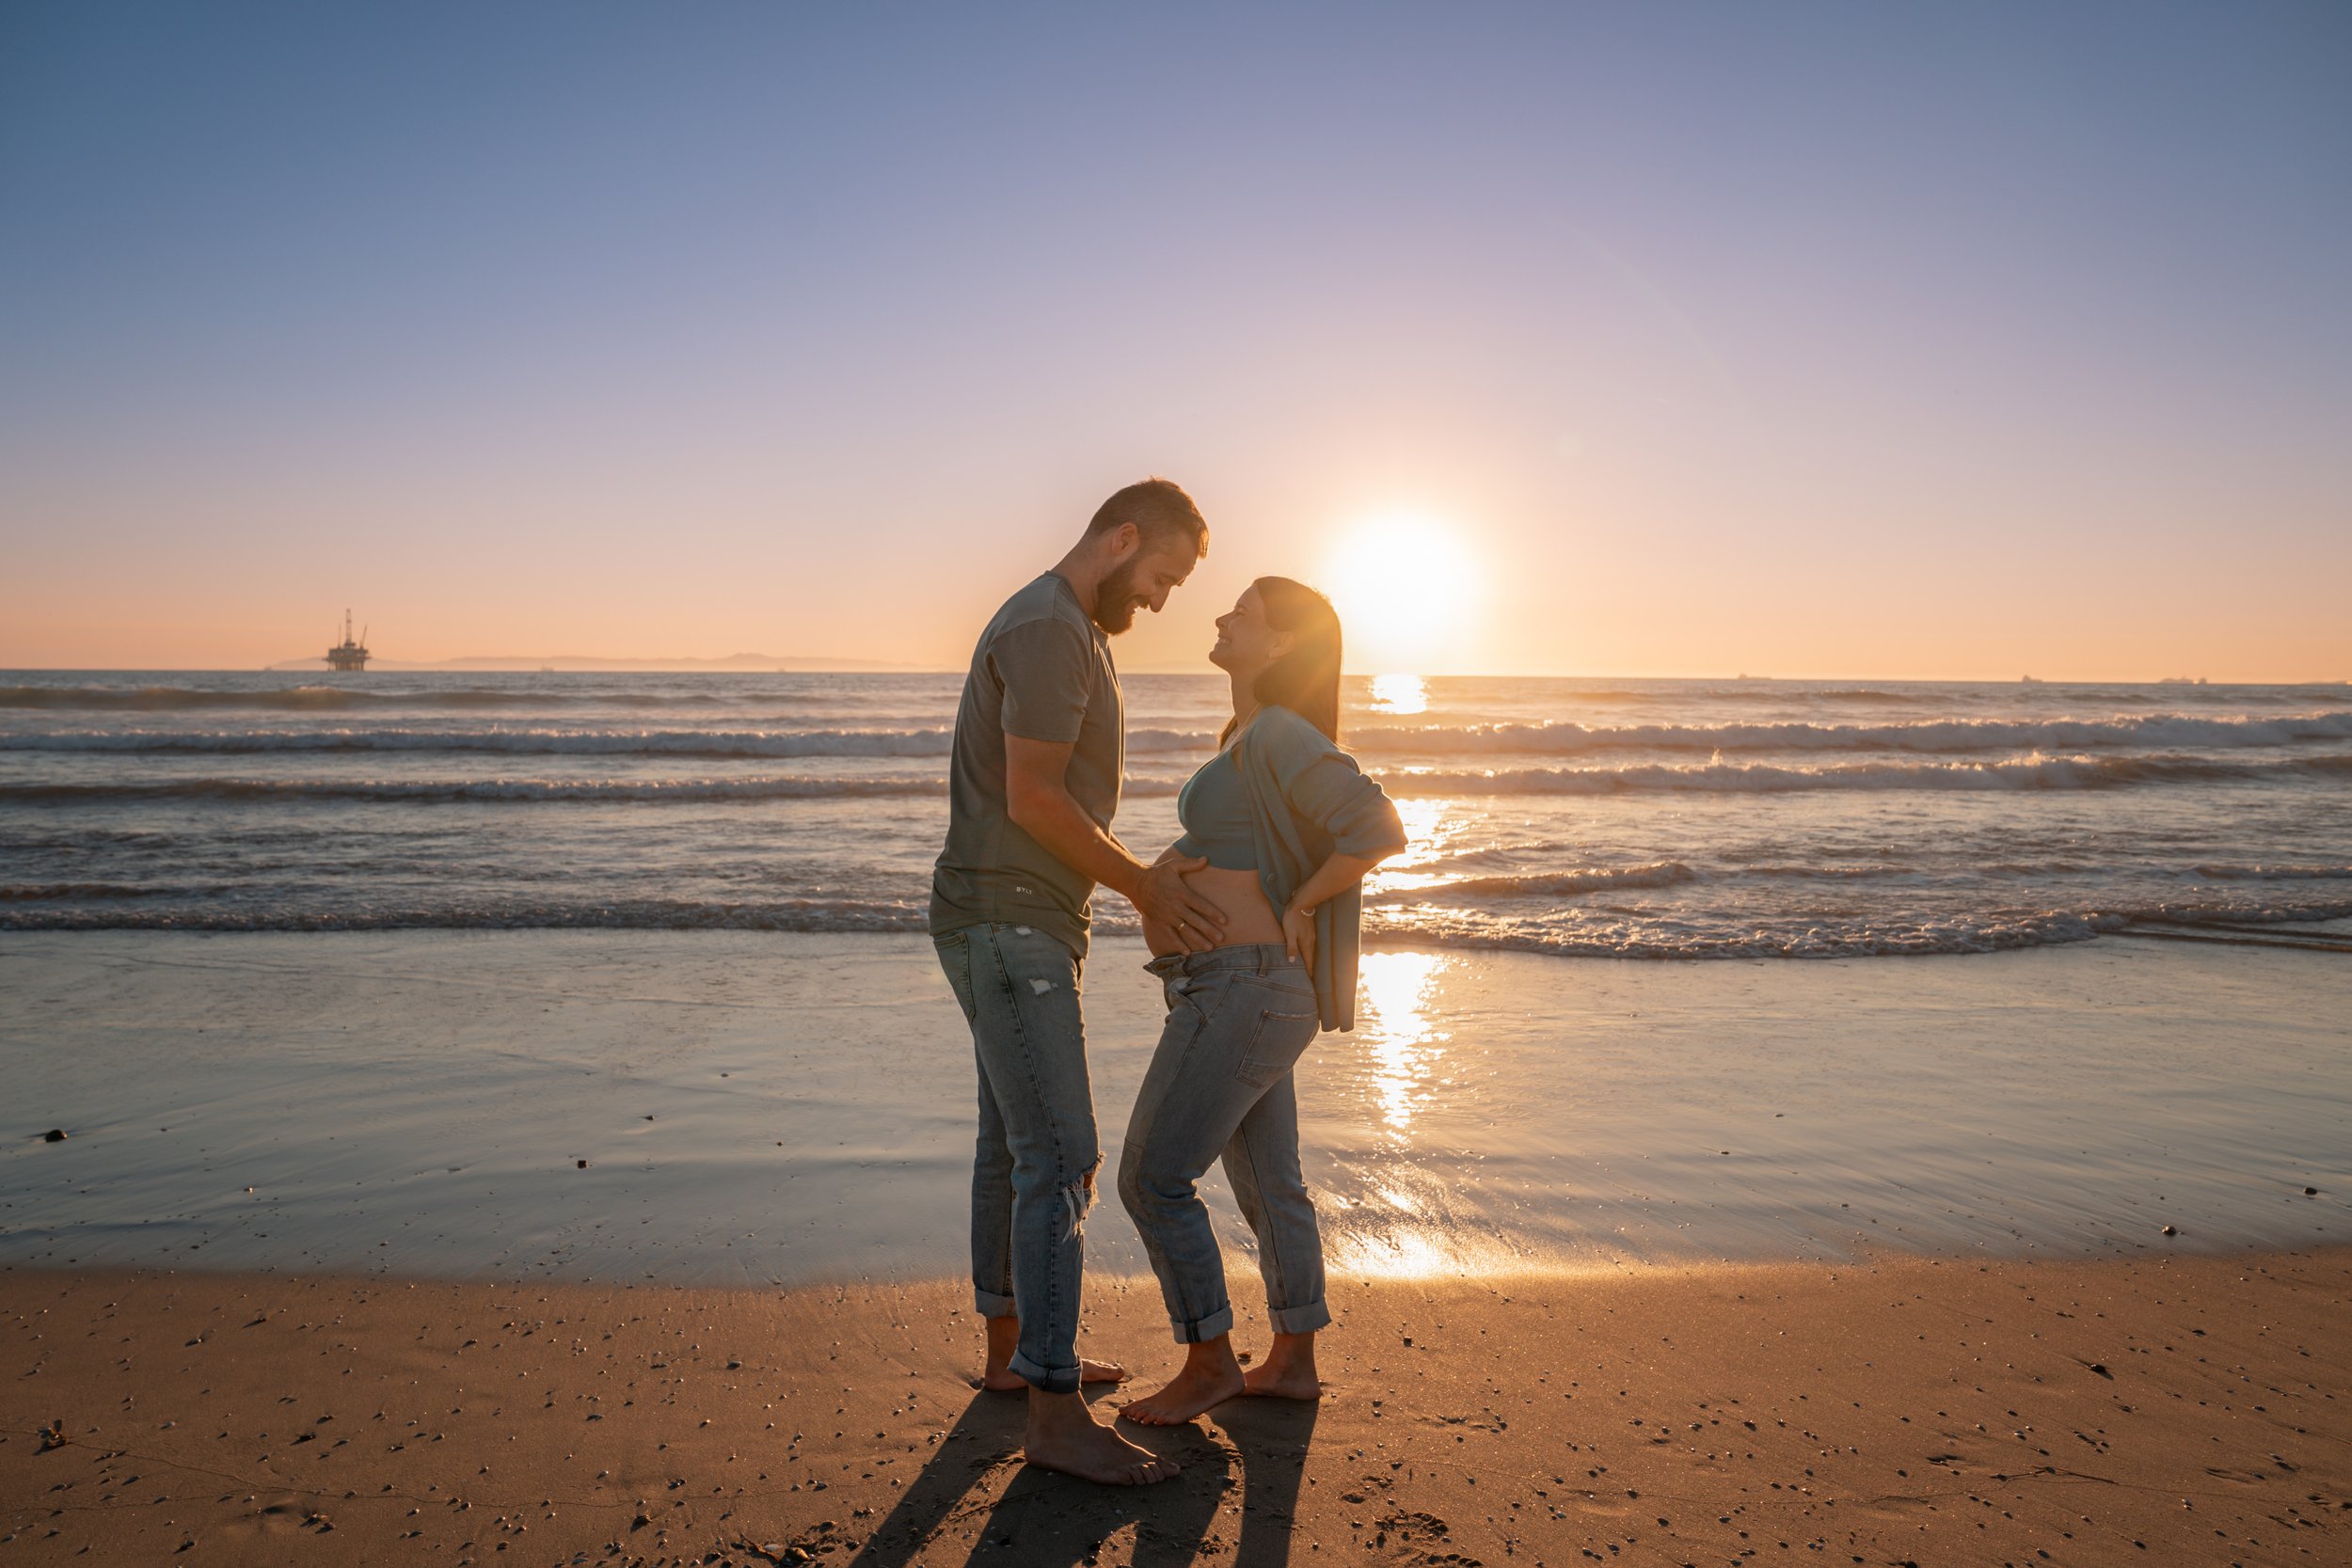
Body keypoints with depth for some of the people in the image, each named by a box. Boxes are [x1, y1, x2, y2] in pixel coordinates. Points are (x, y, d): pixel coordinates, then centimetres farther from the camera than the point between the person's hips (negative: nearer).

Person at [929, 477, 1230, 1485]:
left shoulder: (1072, 632, 18)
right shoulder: (1047, 629, -15)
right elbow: (1032, 799, -21)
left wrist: (1149, 882, 11)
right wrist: (1144, 884, -12)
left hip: (1026, 928, 11)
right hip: (1007, 928, -11)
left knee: (1015, 1144, 17)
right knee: (1061, 1160, -10)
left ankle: (1013, 1350, 31)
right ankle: (1057, 1417, -4)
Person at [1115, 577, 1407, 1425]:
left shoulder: (1280, 734, -16)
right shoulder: (1255, 737, 14)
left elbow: (1378, 830, -25)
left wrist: (1296, 910, -14)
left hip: (1240, 993, -10)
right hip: (1243, 989, 10)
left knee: (1154, 1179, -2)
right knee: (1266, 1180, 16)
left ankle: (1210, 1362, 14)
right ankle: (1292, 1362, 29)